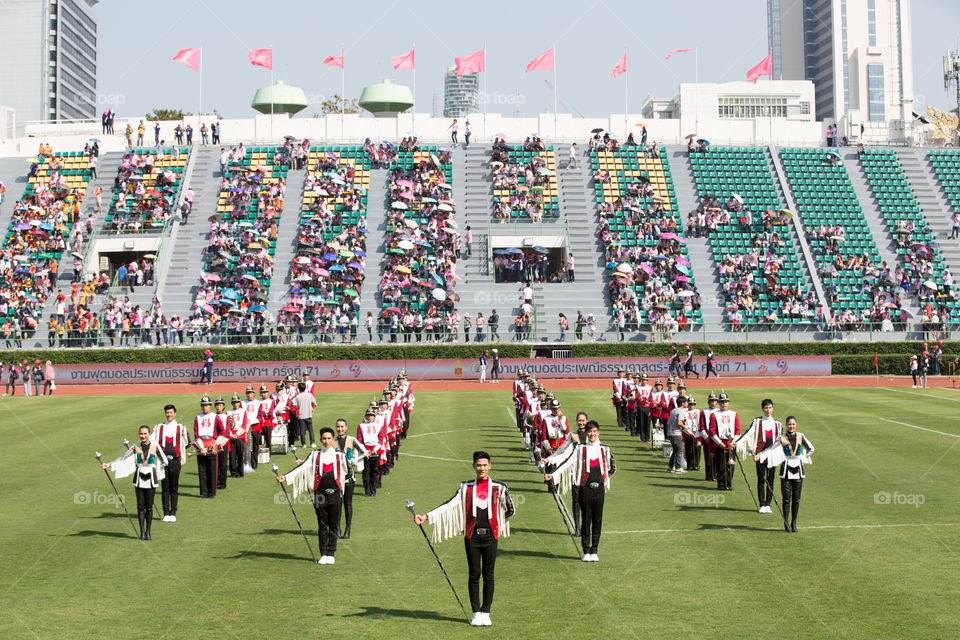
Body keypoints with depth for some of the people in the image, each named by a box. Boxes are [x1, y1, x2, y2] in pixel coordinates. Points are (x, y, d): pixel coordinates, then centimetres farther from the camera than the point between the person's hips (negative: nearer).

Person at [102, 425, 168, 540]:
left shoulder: (155, 447, -1)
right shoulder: (136, 447, 3)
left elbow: (164, 461, 7)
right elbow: (123, 458, -1)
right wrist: (109, 464, -10)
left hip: (151, 478, -1)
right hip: (139, 478, 1)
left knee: (149, 506, 1)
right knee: (140, 506, 1)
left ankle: (148, 531, 11)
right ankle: (142, 531, 8)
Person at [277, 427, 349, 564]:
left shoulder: (340, 455, 6)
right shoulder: (315, 455, 6)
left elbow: (347, 472, 15)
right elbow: (302, 467, -6)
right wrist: (285, 477, -19)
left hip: (335, 494, 0)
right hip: (320, 494, 0)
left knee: (334, 525, 1)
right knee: (322, 526, 4)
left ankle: (331, 554, 8)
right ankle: (323, 554, 10)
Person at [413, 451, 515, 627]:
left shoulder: (498, 488, 2)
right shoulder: (466, 488, 6)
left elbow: (511, 510, 8)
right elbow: (449, 505, -2)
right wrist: (426, 517, -11)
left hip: (490, 535, -1)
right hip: (472, 535, 1)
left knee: (488, 574, 2)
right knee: (474, 574, 3)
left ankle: (485, 612, 10)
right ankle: (476, 612, 11)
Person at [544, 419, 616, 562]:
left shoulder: (604, 450, 8)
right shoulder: (580, 449, 1)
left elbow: (612, 468, 22)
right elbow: (566, 462, -8)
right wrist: (553, 475, -18)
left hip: (599, 488, 2)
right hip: (585, 488, -2)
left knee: (597, 520, 3)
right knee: (586, 520, 0)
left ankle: (594, 551, 11)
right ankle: (586, 551, 7)